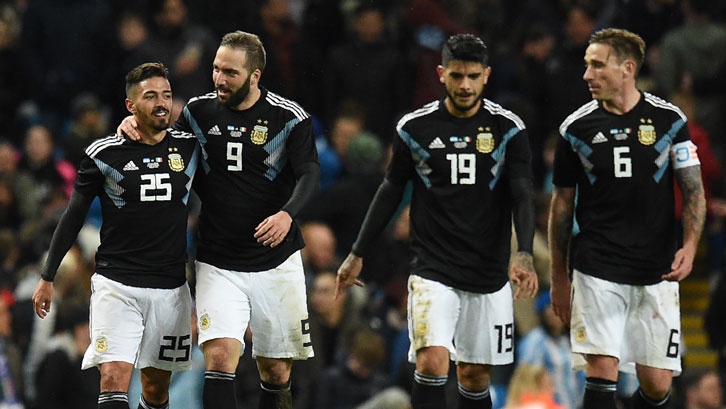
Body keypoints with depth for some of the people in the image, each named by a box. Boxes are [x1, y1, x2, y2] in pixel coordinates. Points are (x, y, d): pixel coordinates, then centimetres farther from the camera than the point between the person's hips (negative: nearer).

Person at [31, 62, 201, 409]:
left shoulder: (189, 147, 3)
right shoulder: (104, 153, -3)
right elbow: (74, 215, 5)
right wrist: (48, 277, 6)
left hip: (170, 288, 3)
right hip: (116, 285, -3)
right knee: (114, 380, -18)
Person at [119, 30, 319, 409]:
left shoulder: (288, 118, -6)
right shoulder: (199, 111, 3)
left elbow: (310, 175, -14)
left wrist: (287, 213, -34)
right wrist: (135, 124, -2)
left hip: (276, 262, -1)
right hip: (218, 263, 1)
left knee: (276, 372, 6)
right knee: (220, 356, -18)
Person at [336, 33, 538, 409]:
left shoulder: (508, 128, -1)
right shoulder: (415, 128, 0)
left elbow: (522, 195, -8)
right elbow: (390, 191, 11)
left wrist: (524, 255, -23)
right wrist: (357, 254, 13)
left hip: (489, 275, 1)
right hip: (432, 270, -1)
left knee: (475, 375, 8)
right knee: (432, 362, -19)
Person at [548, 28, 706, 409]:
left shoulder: (669, 119, 1)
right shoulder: (576, 127, 2)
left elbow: (693, 189, 3)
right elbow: (562, 203, 10)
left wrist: (690, 246, -14)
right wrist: (558, 277, 12)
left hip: (656, 274, 0)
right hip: (597, 272, 0)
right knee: (601, 370, -13)